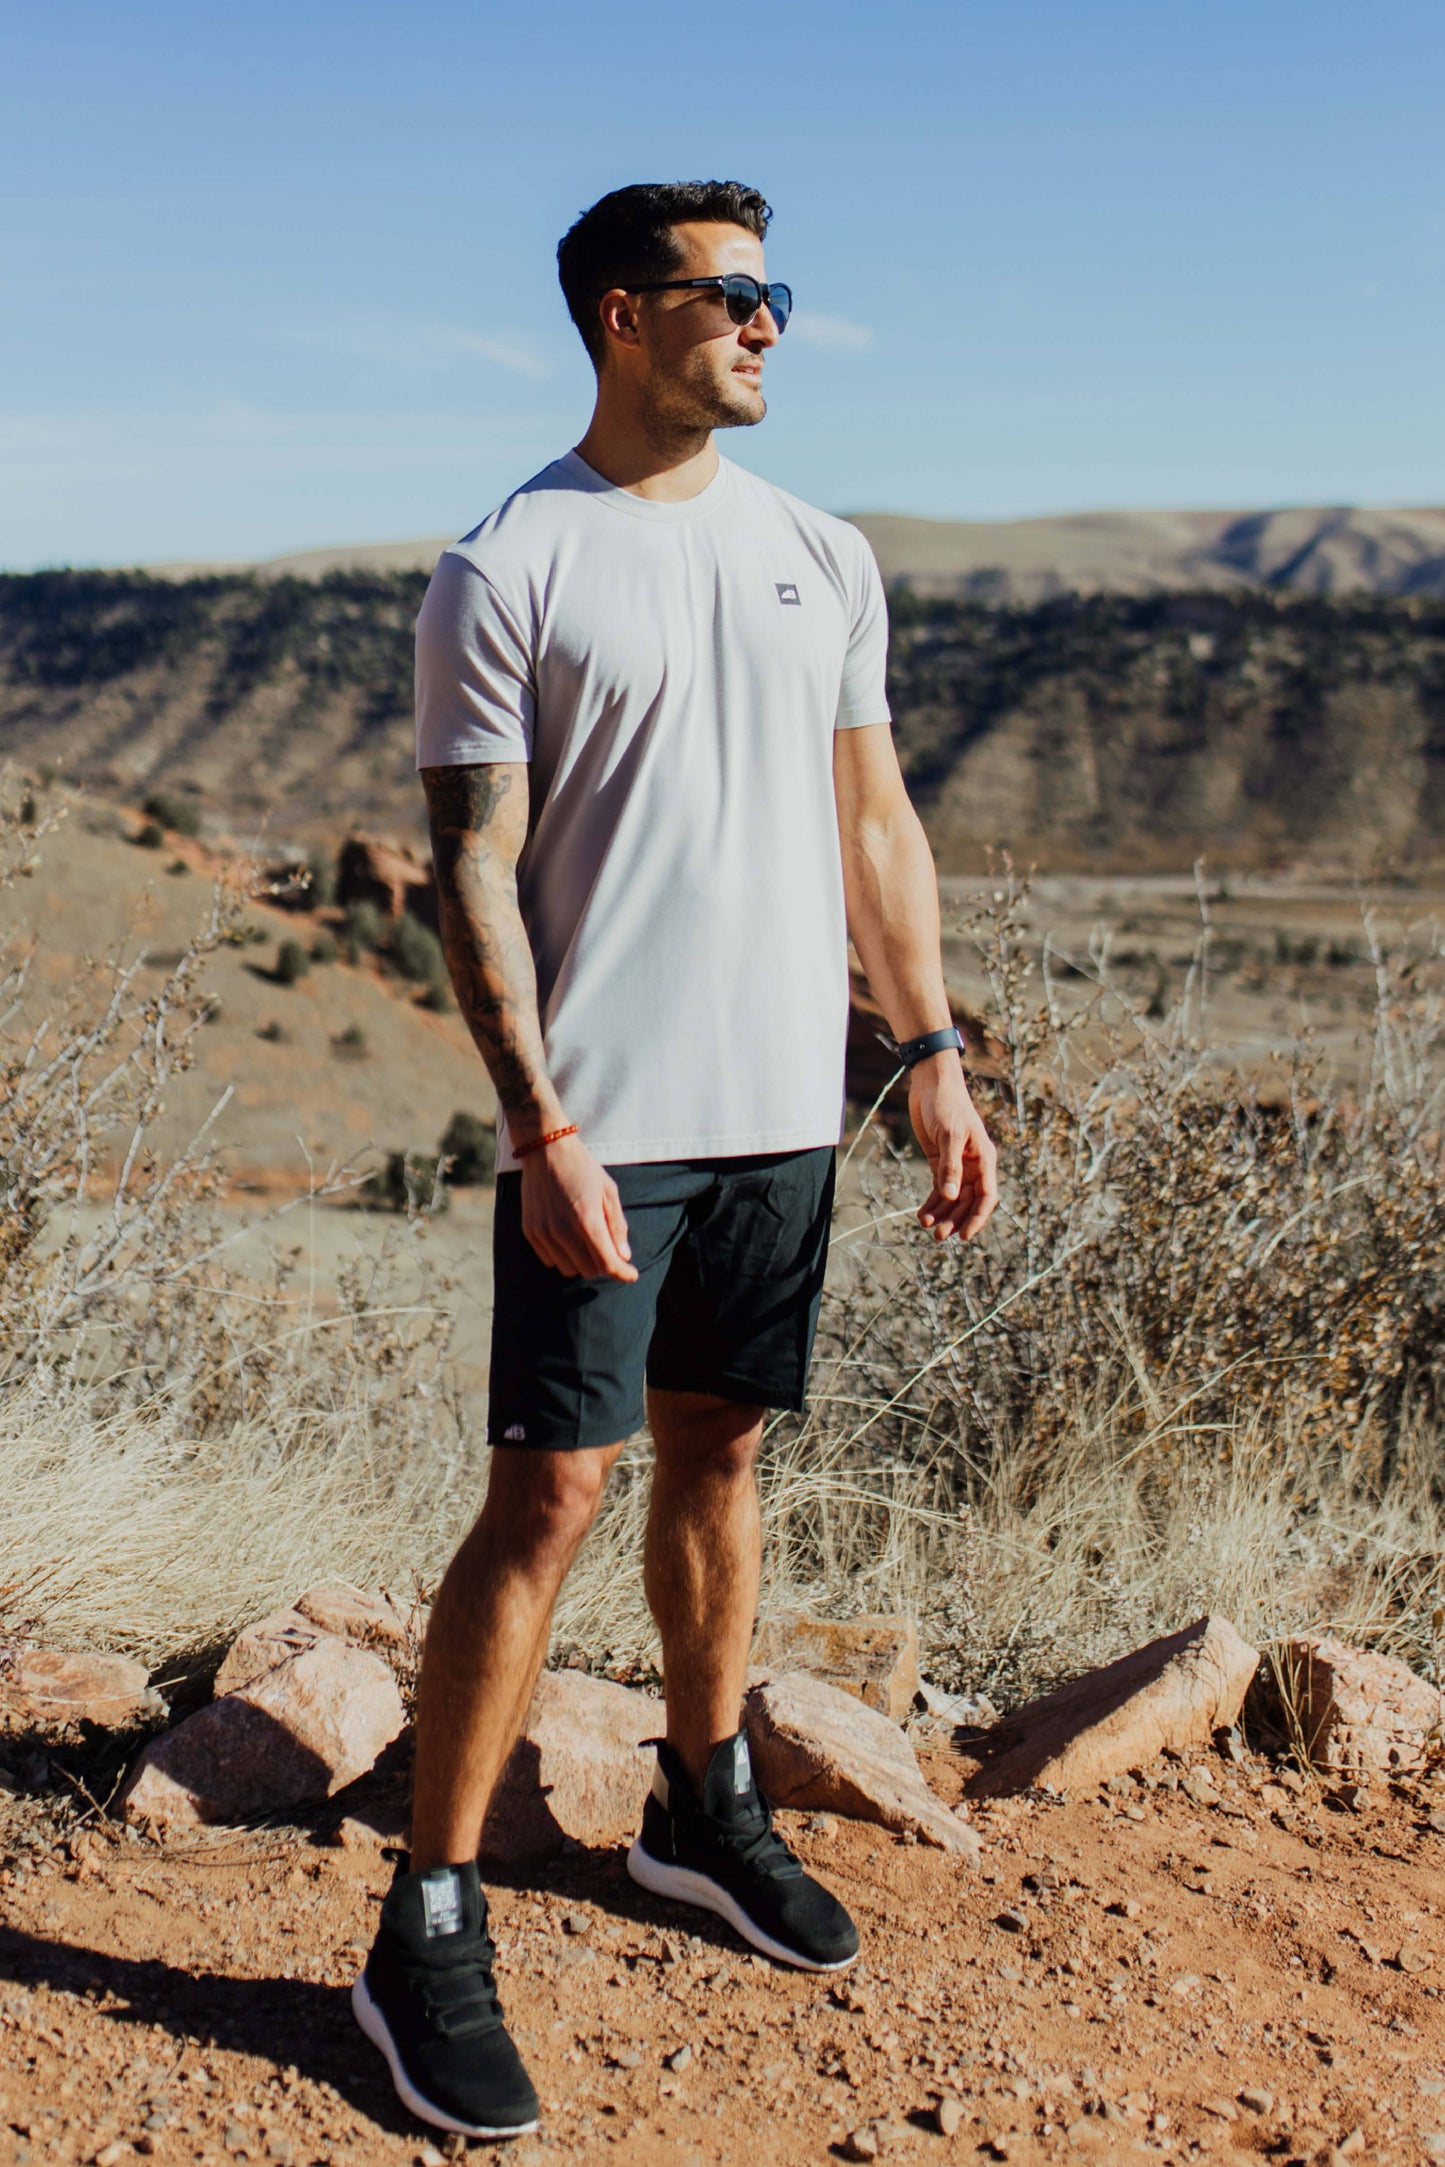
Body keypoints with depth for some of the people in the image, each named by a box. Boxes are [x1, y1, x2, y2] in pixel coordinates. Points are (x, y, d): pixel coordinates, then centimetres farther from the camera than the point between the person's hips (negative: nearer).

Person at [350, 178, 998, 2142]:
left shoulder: (823, 557, 12)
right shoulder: (506, 570, -5)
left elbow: (873, 820, 15)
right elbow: (474, 871, -9)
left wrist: (936, 1058, 10)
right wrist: (541, 1127, -16)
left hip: (784, 1107, 6)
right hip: (601, 1126, -5)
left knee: (719, 1449, 16)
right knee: (549, 1493, -5)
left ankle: (705, 1804, 33)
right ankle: (429, 1927, 6)